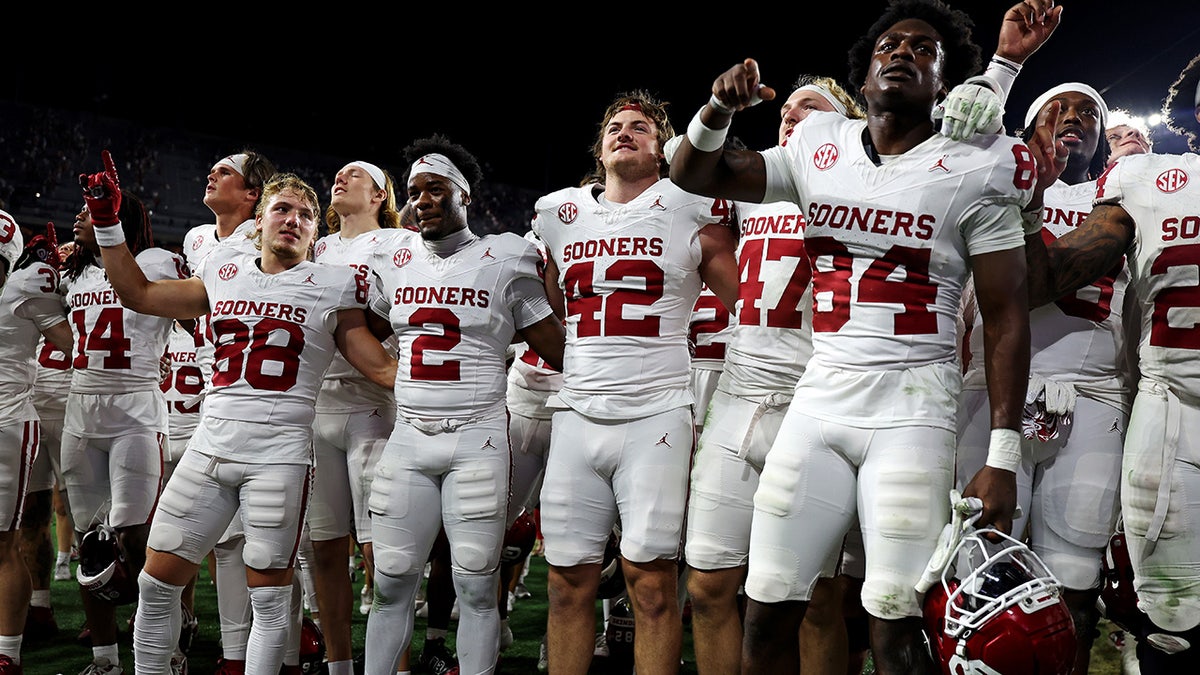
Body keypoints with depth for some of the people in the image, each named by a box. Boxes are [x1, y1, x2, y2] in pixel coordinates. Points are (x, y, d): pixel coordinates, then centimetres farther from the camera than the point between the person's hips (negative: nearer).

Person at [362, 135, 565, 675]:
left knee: (475, 586, 2)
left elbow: (559, 350, 4)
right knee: (391, 584, 8)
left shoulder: (503, 261, -1)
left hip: (477, 438, -3)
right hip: (407, 439, 4)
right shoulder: (395, 261, 11)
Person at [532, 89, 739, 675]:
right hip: (577, 417, 4)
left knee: (652, 581, -3)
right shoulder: (559, 215, 14)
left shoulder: (688, 211, 2)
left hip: (656, 418, -3)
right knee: (569, 582, 6)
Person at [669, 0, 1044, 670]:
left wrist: (1003, 457, -7)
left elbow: (1006, 316, -2)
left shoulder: (974, 170, -1)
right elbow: (695, 175, 17)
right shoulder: (821, 149, 9)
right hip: (818, 401, 4)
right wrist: (720, 107, -5)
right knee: (768, 613, 6)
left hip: (912, 408, -3)